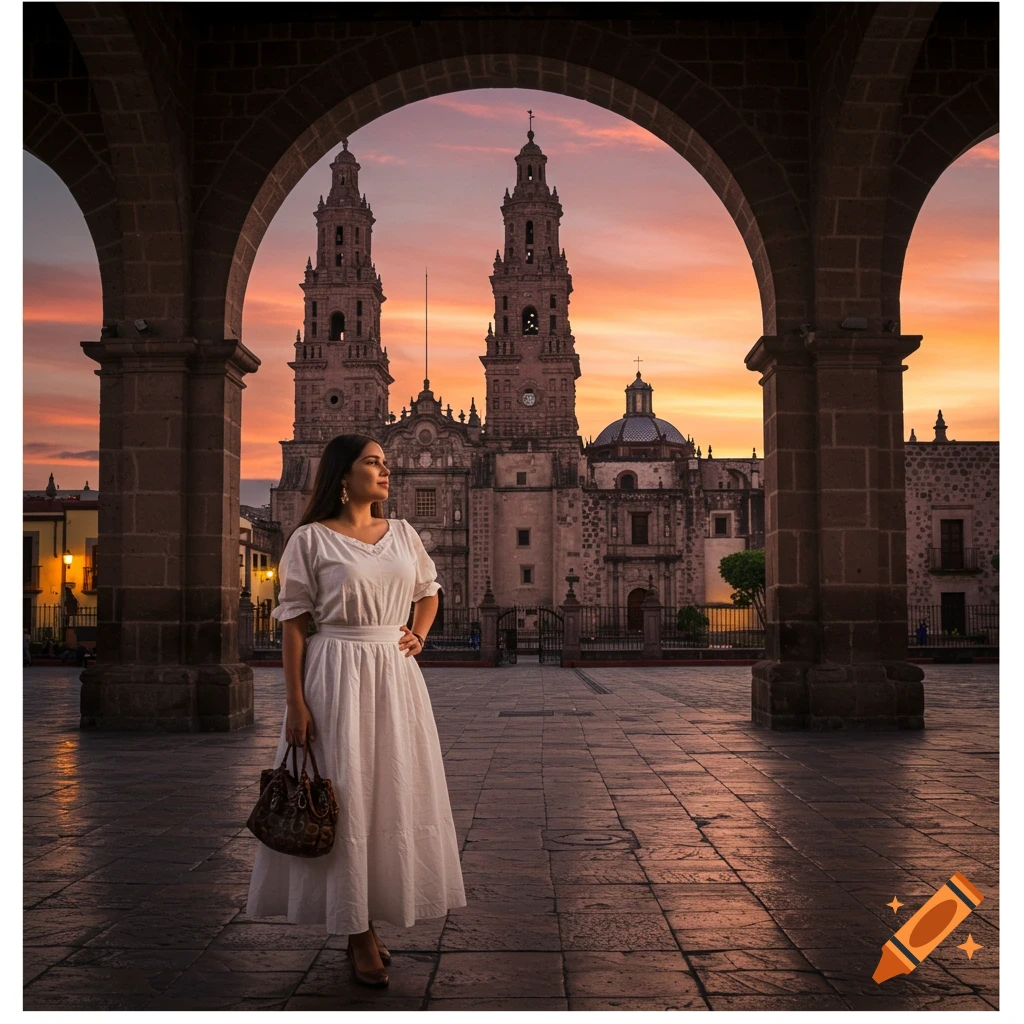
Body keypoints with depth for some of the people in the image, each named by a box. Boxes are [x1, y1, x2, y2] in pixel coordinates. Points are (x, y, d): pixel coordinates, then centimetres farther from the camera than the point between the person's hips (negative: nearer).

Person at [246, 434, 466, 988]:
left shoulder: (403, 534, 9)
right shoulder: (311, 539, -5)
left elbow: (429, 589, 25)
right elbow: (293, 622, -7)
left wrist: (419, 635, 6)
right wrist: (295, 703, -12)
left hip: (395, 675, 5)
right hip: (336, 676, -5)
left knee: (394, 792, 10)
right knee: (345, 796, 0)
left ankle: (369, 919, 27)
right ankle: (357, 934, 13)